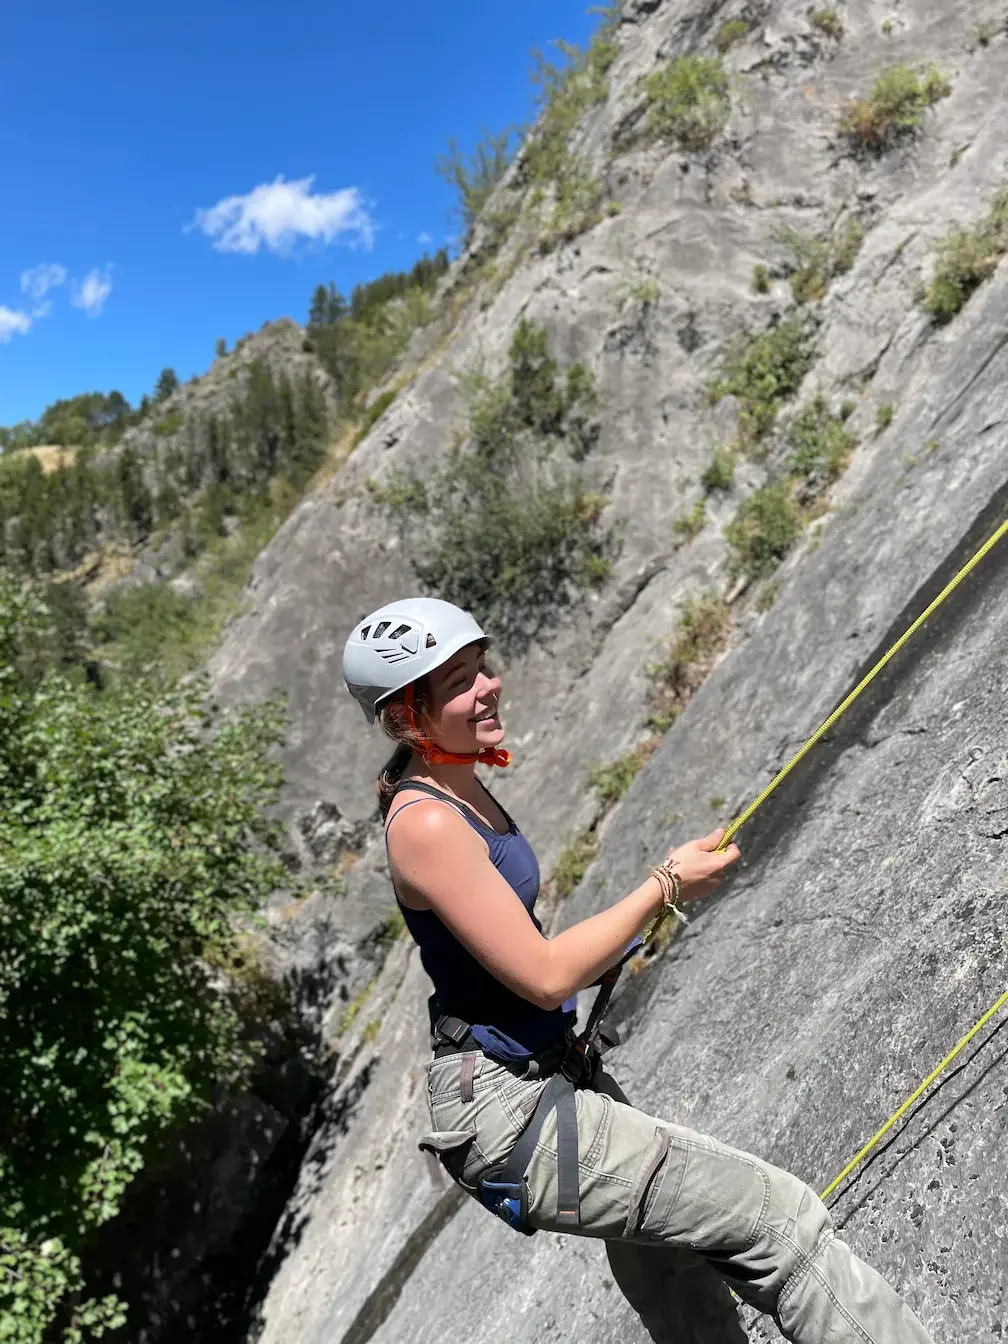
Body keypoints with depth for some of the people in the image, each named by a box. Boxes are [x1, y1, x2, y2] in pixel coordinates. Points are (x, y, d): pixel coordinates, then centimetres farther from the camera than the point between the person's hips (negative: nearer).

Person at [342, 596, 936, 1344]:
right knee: (774, 1215, -7)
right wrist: (665, 888, -15)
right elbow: (543, 977, -22)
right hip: (508, 1112, -9)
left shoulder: (460, 790, 6)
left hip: (552, 1077, 9)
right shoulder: (425, 825, -23)